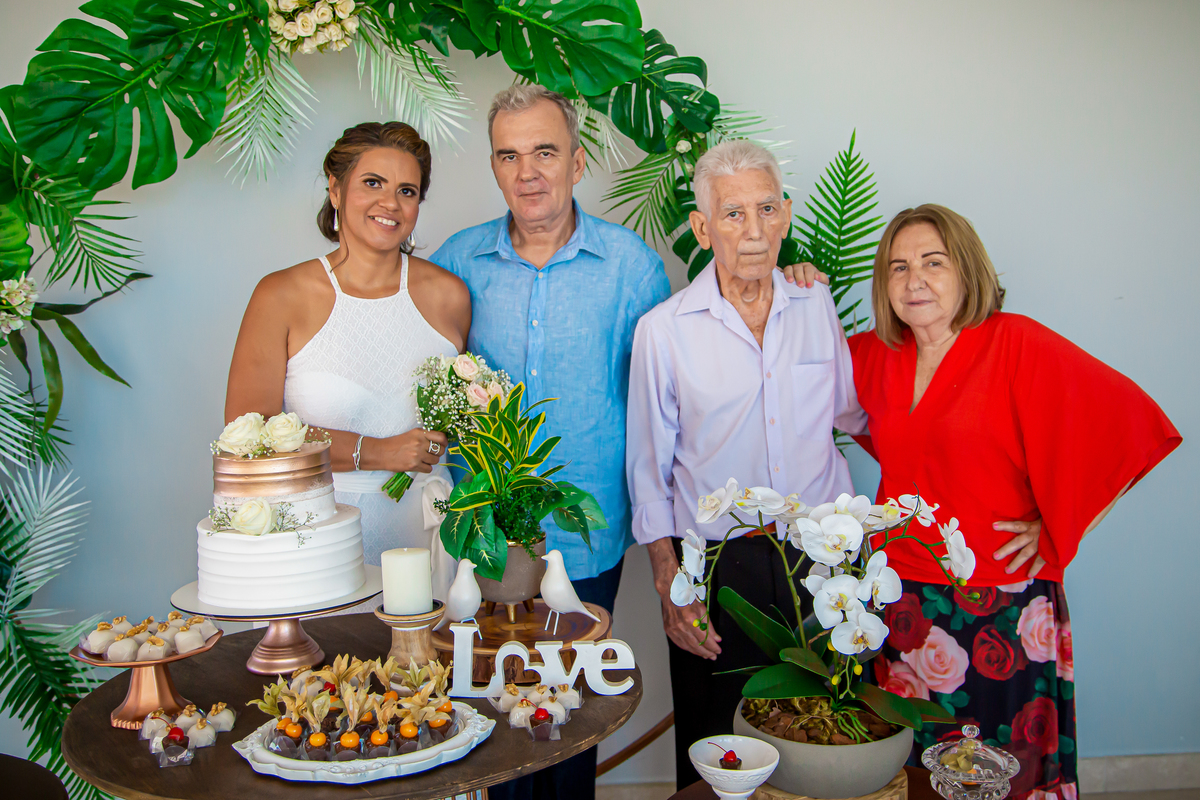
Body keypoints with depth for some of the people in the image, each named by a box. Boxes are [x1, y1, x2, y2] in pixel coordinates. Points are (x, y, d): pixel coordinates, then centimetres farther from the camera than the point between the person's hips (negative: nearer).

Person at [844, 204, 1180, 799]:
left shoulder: (1017, 344, -11)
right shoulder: (877, 355, 4)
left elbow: (1131, 426, -14)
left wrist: (1056, 524, -11)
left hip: (1001, 607, -4)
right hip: (902, 601, 4)